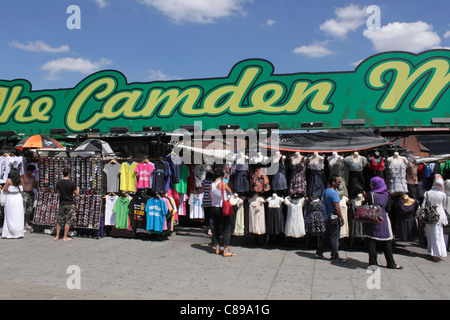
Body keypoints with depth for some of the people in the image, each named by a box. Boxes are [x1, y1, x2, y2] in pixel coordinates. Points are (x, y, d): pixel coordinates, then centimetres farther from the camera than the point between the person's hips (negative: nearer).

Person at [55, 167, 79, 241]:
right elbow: (76, 193, -10)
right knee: (68, 220, 2)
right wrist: (77, 189, 10)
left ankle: (57, 236, 20)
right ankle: (65, 237, 4)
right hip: (70, 204, -5)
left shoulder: (59, 183, 0)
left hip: (61, 203, 5)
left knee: (59, 220, 14)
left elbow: (57, 191, 17)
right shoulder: (71, 183, -15)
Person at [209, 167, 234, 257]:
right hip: (222, 209, -6)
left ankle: (217, 248, 23)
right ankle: (226, 250, 0)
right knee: (227, 229, 2)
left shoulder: (211, 185, 0)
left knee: (215, 228, 15)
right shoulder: (223, 184, -16)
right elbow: (230, 192, 0)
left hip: (213, 208, 6)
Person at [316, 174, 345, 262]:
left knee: (326, 235, 18)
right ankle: (335, 257, 7)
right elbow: (336, 207, -21)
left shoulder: (325, 191, 11)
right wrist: (342, 218, -12)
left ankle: (319, 252, 24)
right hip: (333, 218, -9)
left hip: (327, 218, 9)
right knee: (335, 237, -1)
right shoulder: (333, 193, -19)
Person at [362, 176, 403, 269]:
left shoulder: (370, 195, -10)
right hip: (383, 221, 3)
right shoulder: (386, 195, 0)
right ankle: (391, 263, 19)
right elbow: (388, 209, 5)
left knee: (371, 241, 5)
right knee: (386, 242, 11)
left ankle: (373, 262, 6)